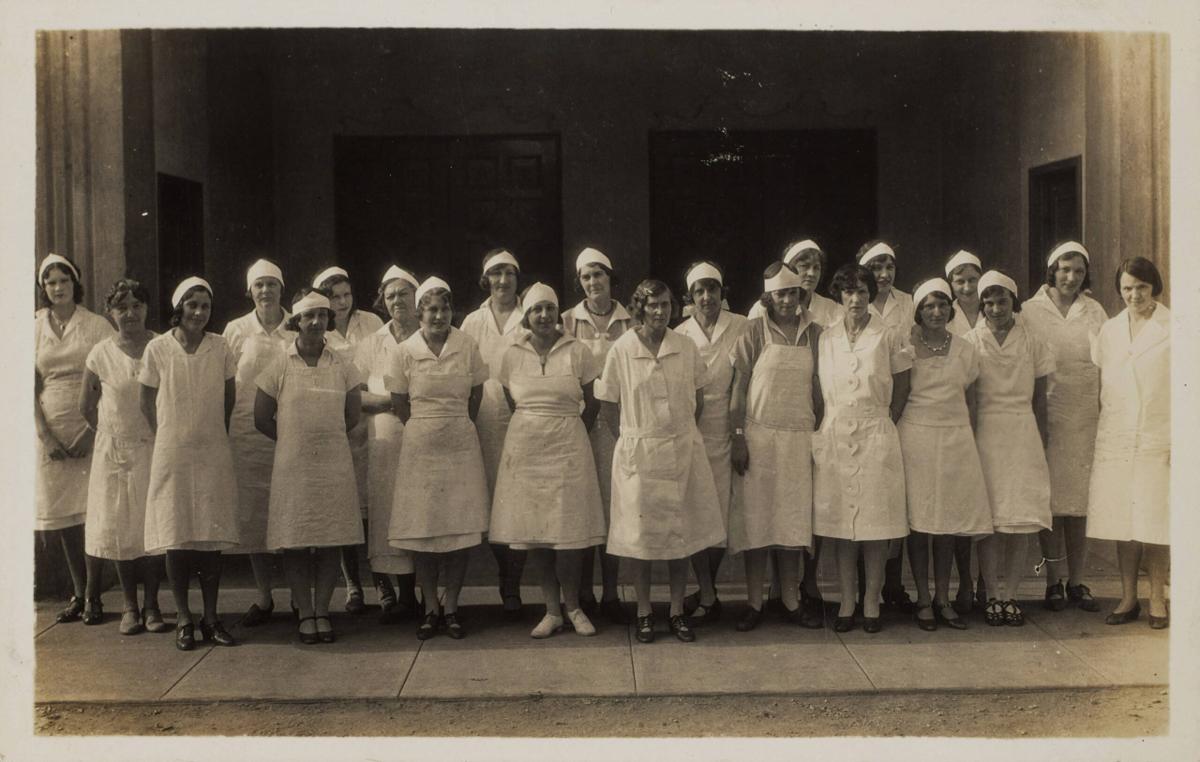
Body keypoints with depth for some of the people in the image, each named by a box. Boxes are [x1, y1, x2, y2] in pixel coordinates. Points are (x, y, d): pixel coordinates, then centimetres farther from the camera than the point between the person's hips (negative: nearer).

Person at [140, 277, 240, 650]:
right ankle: (184, 620, 11)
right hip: (172, 452, -1)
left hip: (213, 452, 1)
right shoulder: (158, 348, -2)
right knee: (177, 537, 1)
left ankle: (211, 618, 11)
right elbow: (147, 402, 6)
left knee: (213, 536, 3)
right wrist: (168, 435, 6)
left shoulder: (220, 348, 2)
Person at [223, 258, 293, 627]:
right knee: (253, 515, 5)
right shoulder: (236, 330, 6)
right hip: (248, 434, 1)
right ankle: (263, 597, 17)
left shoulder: (298, 329, 4)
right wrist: (223, 430, 4)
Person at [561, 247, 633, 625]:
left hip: (617, 421, 1)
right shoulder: (568, 321, 4)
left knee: (613, 504, 3)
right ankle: (584, 594, 12)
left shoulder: (629, 322, 5)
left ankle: (610, 594, 12)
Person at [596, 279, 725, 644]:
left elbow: (698, 398, 11)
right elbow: (612, 405, 1)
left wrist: (684, 434, 7)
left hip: (683, 450, 2)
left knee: (681, 532, 7)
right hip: (638, 451, -2)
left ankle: (677, 611, 19)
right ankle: (644, 614, 18)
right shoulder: (622, 349, -6)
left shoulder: (687, 348, 1)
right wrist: (632, 439, -1)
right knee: (640, 534, 4)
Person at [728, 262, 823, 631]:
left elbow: (818, 389, 10)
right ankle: (754, 604, 10)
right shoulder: (755, 332, -2)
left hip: (799, 438, 3)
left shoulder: (813, 333, 6)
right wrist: (738, 437, -9)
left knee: (794, 520, 8)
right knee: (756, 518, 1)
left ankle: (790, 601, 18)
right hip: (759, 435, -2)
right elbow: (739, 387, -3)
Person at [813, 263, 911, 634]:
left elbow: (902, 387, 8)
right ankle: (846, 603, 11)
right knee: (840, 521, 3)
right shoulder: (825, 338, 7)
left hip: (876, 436, -2)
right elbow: (818, 387, 11)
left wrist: (884, 423, 3)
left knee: (875, 521, 0)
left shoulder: (888, 337, 1)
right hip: (834, 436, 2)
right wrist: (825, 425, 2)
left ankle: (871, 603, 10)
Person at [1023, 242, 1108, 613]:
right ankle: (1053, 581, 10)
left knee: (1080, 500, 4)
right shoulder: (1031, 311, 2)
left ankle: (1076, 581, 13)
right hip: (1047, 414, -2)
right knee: (1050, 500, -1)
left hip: (1086, 417, 2)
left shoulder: (1094, 311, 11)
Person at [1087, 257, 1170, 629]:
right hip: (1116, 440, 4)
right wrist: (1099, 430, 7)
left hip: (1158, 440, -3)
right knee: (1123, 521, 6)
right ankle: (1128, 598, 16)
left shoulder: (1175, 329, -1)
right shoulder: (1109, 330, 12)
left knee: (1156, 521, -1)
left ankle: (1157, 599, 12)